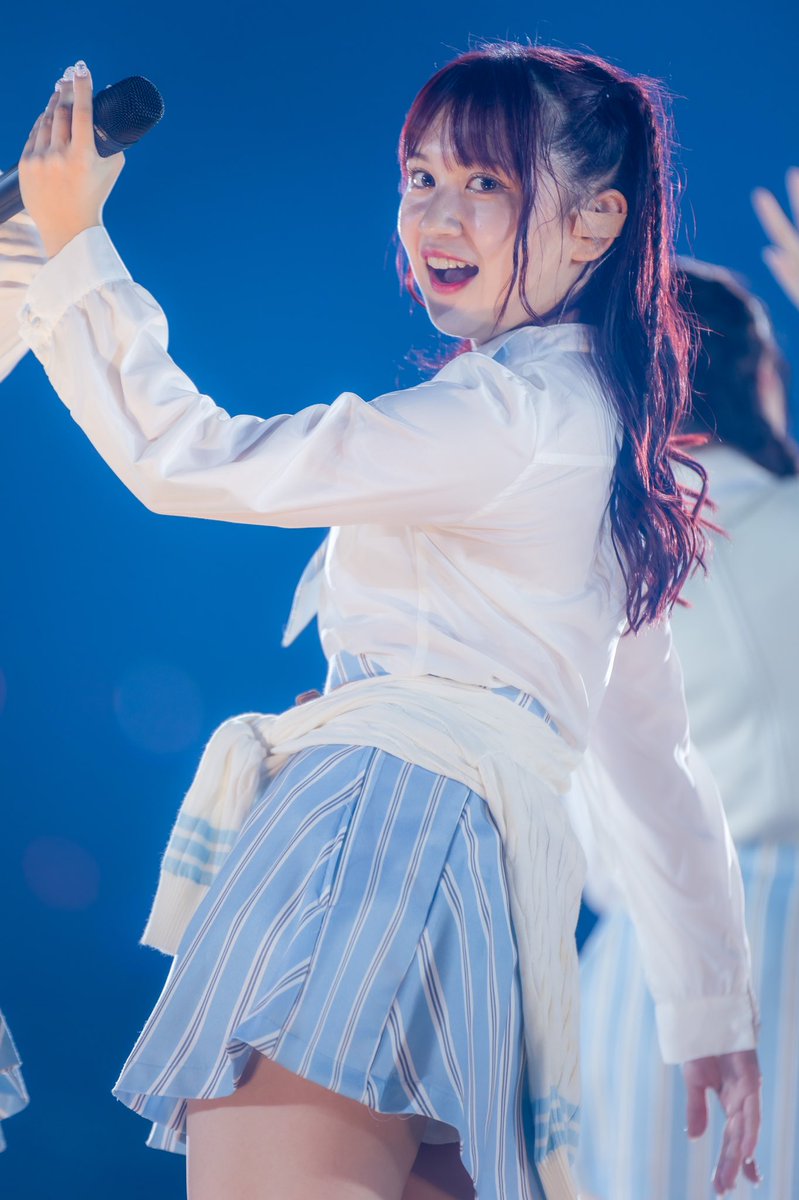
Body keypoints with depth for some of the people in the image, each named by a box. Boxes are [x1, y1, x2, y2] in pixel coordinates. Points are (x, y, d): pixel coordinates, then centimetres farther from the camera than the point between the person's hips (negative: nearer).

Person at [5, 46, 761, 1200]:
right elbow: (658, 753, 27)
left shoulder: (522, 413, -6)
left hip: (385, 829, -10)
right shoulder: (599, 423, 25)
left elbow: (193, 461, -8)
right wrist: (716, 1010, 29)